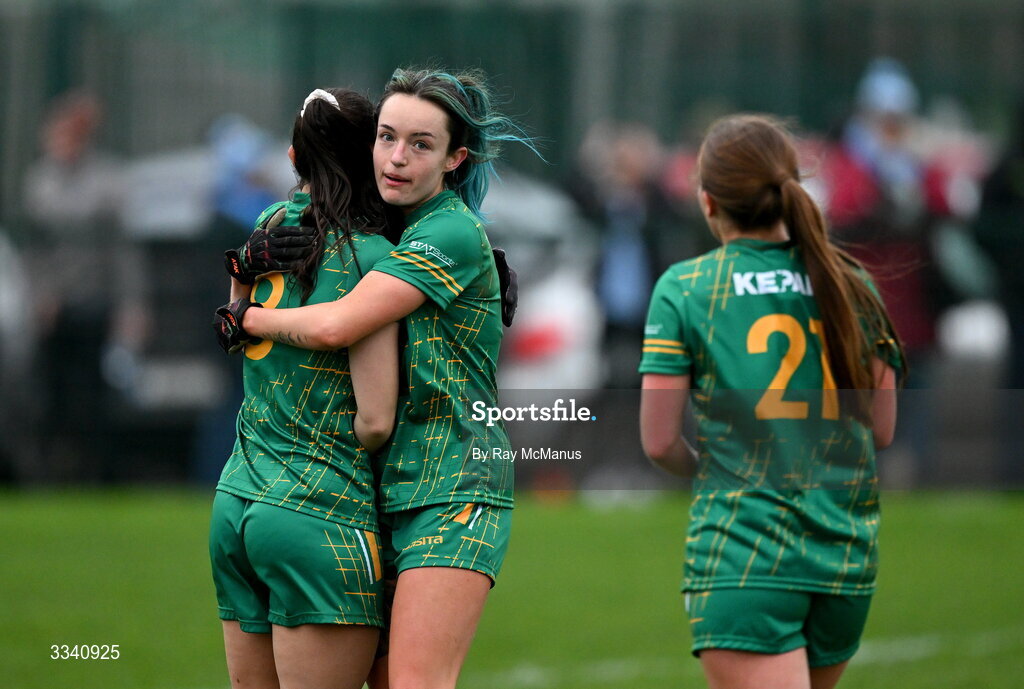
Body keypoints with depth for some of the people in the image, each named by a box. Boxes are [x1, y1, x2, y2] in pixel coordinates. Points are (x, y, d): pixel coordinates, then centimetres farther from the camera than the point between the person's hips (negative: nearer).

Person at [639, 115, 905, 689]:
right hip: (847, 552, 5)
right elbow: (882, 430, 9)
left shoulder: (683, 287, -1)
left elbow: (660, 442, -3)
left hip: (742, 549, -5)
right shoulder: (851, 284, 9)